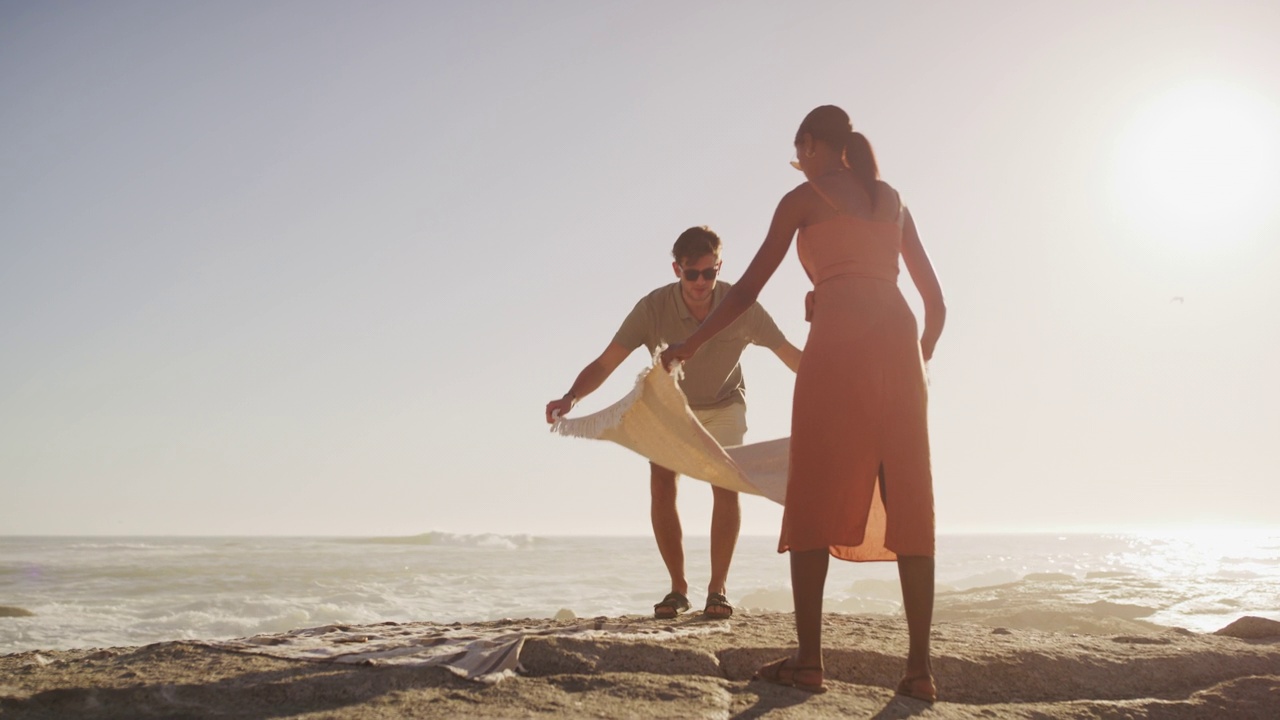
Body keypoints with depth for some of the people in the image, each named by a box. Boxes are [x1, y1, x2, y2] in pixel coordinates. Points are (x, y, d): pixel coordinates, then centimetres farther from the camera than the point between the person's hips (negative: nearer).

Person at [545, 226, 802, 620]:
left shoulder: (741, 306, -28)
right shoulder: (653, 308, -30)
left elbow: (790, 354, -17)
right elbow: (605, 362, -31)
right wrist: (571, 397, -47)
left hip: (724, 405, 0)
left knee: (726, 485, -17)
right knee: (661, 487, -14)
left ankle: (718, 588, -7)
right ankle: (678, 587, 0)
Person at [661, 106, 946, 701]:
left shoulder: (804, 198, 11)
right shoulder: (892, 200, 24)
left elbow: (748, 288, 8)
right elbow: (936, 300, 22)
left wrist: (692, 344, 18)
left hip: (838, 338, -4)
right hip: (897, 338, 4)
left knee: (816, 495, -1)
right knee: (907, 499, 1)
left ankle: (808, 660, -4)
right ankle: (919, 667, -2)